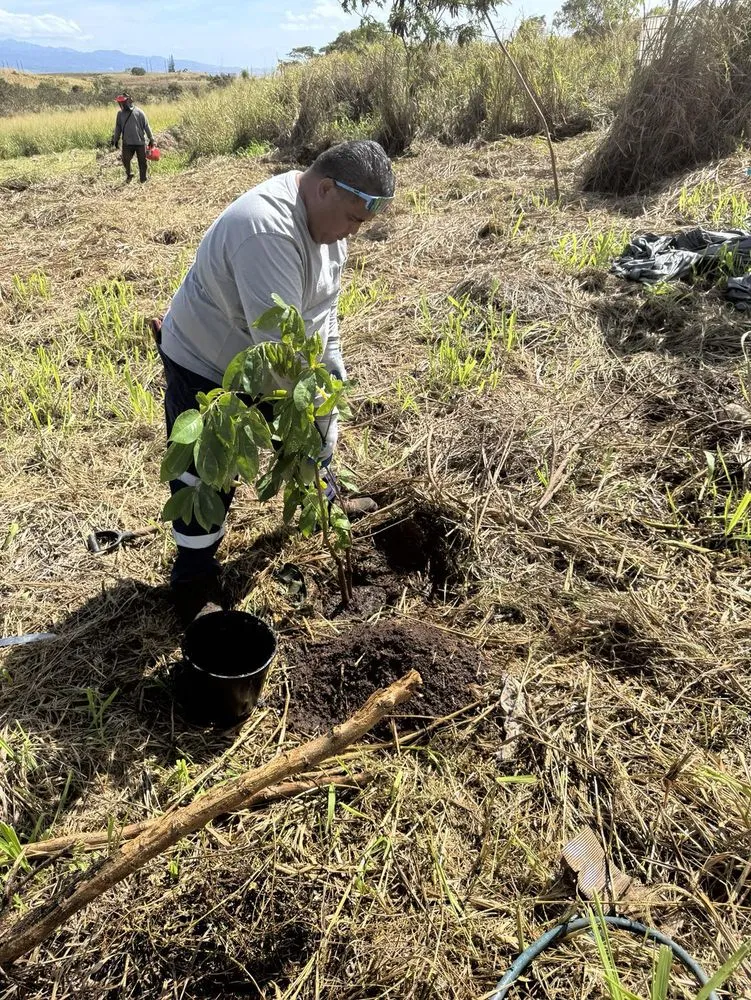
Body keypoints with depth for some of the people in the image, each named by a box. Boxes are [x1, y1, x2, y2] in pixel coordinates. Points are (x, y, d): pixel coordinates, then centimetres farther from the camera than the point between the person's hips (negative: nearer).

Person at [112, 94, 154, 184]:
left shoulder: (139, 112, -3)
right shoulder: (120, 113, 6)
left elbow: (146, 126, 1)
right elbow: (118, 128, 14)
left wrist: (151, 139, 2)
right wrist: (115, 140, 15)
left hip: (140, 142, -2)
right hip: (127, 143, 2)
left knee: (142, 161, 5)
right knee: (126, 160, -6)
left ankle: (143, 178, 20)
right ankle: (128, 175, 17)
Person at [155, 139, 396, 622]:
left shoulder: (329, 217, -5)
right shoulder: (267, 228, -36)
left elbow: (324, 302, 3)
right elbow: (279, 335, -38)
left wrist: (332, 364, -2)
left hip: (270, 360, 8)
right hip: (205, 367, -8)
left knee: (316, 425, 21)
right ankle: (196, 582, 18)